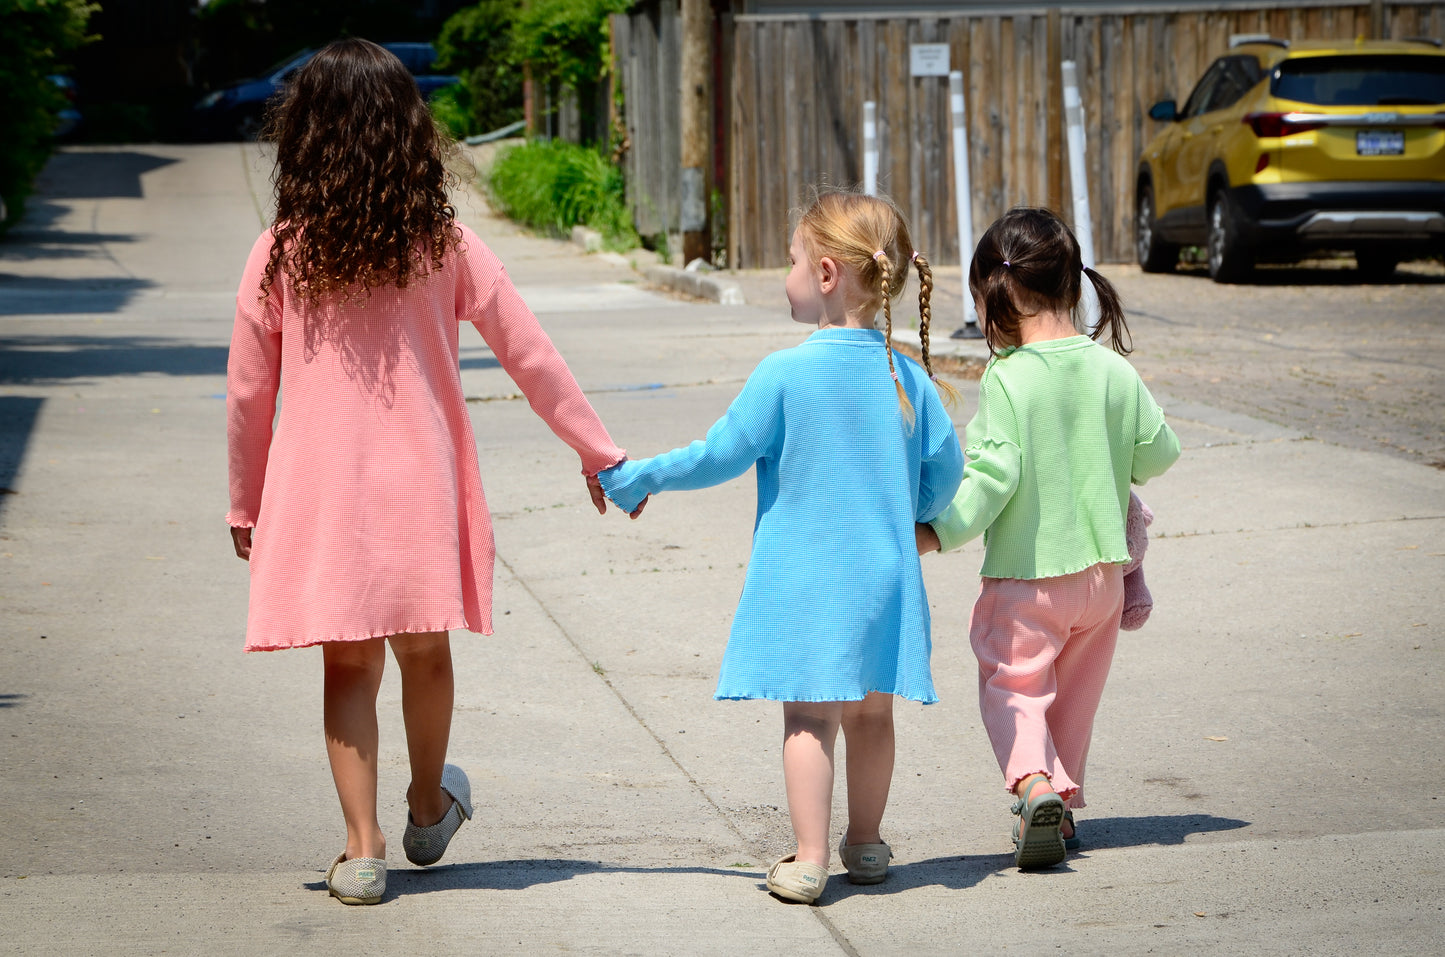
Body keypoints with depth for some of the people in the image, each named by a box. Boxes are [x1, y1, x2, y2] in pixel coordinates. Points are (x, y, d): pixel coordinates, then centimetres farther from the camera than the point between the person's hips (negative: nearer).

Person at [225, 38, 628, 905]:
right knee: (424, 650, 18)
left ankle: (363, 847, 3)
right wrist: (600, 452, 9)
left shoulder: (281, 255, -6)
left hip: (319, 493, -1)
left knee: (350, 665, 8)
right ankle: (429, 808, 38)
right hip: (421, 485, 1)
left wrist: (245, 504, 12)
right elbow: (531, 356, -1)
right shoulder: (446, 247, -5)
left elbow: (248, 393, 0)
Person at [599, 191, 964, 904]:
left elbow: (719, 457, -7)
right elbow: (945, 468, 7)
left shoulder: (784, 375, -13)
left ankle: (808, 860, -5)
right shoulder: (908, 376, -1)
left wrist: (634, 478, 7)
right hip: (883, 575, 4)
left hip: (803, 575, -4)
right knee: (871, 710, 15)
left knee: (808, 715, -2)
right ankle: (865, 843, 26)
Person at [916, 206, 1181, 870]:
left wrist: (939, 533, -18)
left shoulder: (1005, 379, -17)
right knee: (1075, 692, 20)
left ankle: (1034, 784, -18)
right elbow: (1159, 451, 8)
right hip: (1102, 569, 5)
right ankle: (1063, 803, 25)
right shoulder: (1113, 371, -2)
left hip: (1025, 574, -5)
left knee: (1014, 688, 6)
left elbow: (993, 477, -23)